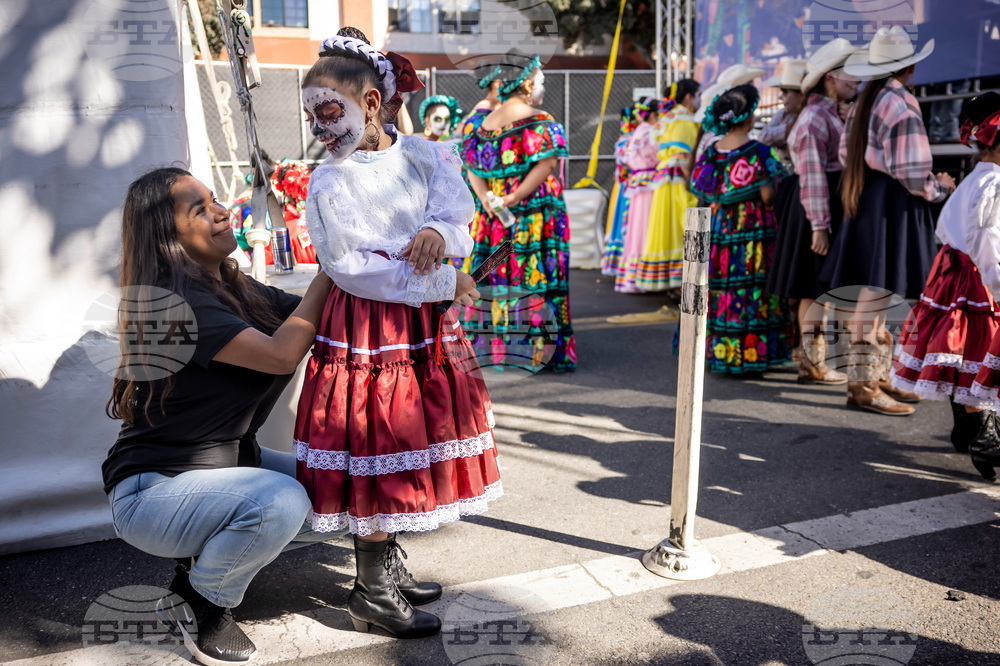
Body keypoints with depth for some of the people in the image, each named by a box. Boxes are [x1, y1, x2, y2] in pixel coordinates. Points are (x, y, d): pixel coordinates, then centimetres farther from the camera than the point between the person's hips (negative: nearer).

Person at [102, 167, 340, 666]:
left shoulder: (237, 289, 5)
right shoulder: (173, 301, -22)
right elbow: (281, 354, -29)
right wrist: (329, 273, -18)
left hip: (227, 460, 9)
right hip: (151, 489, -8)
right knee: (280, 501, -32)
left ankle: (208, 558, 12)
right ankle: (199, 601, -3)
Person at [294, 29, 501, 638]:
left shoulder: (424, 154, 7)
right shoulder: (327, 183, -7)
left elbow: (456, 204, -6)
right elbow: (350, 266, -16)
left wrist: (438, 231, -31)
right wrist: (443, 283, -16)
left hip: (428, 327, 5)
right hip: (366, 332, -5)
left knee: (412, 445, 13)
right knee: (376, 457, 0)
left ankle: (389, 569, 32)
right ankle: (373, 595, 16)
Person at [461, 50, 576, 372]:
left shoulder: (486, 122, 11)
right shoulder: (539, 121, -8)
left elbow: (473, 165, 4)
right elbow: (545, 165, -19)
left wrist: (486, 199, -6)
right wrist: (516, 197, -18)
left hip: (493, 215, 6)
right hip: (535, 215, -6)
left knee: (497, 272, 11)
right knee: (533, 274, -2)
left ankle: (492, 343, 16)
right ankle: (538, 349, 2)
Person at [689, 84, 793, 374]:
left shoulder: (712, 150, 4)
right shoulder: (757, 151, -12)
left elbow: (700, 186, 7)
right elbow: (767, 195, -13)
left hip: (717, 228, 6)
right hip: (751, 230, -6)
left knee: (717, 285, 10)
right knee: (749, 287, 0)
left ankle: (716, 350, 17)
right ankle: (748, 354, 4)